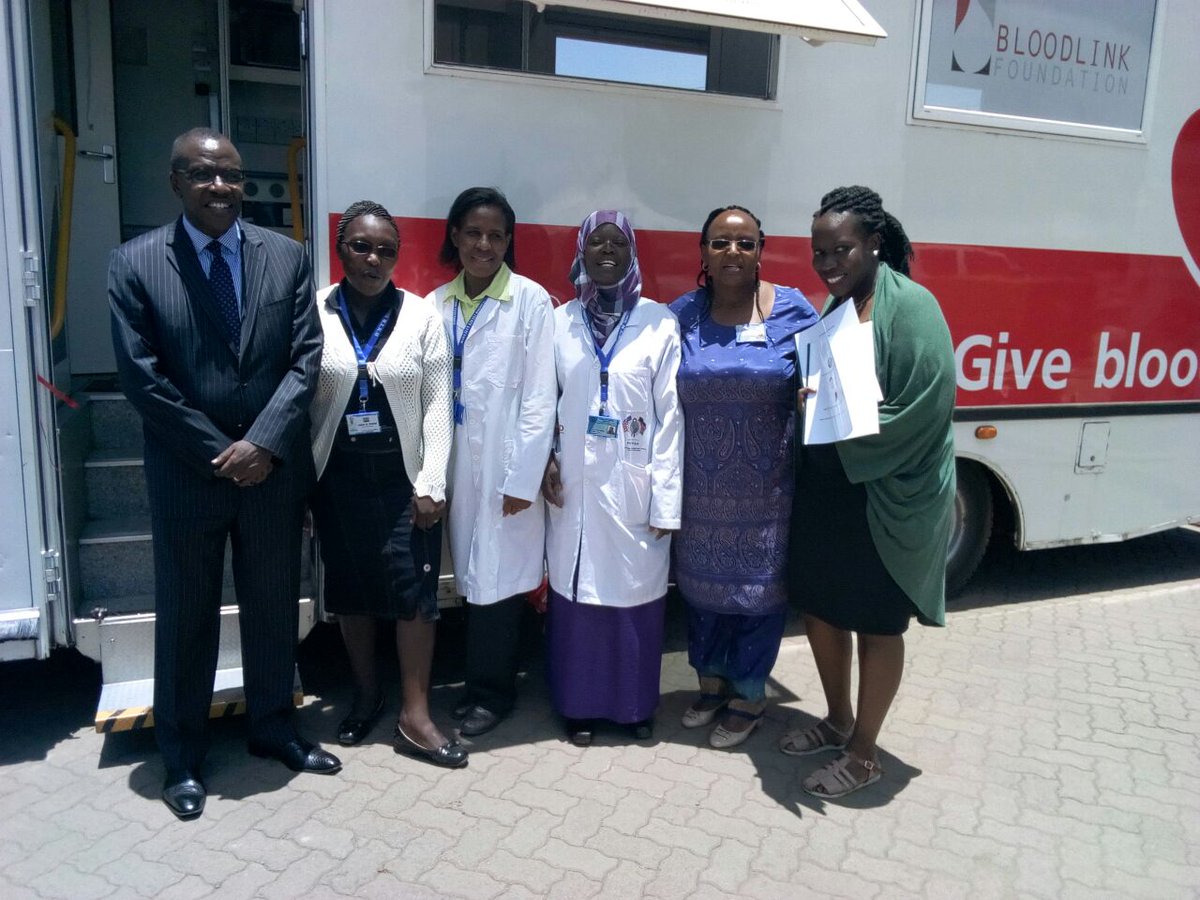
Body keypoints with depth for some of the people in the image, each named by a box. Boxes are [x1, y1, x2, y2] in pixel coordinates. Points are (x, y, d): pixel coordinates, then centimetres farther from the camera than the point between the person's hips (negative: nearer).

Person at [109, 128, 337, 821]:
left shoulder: (287, 257, 1)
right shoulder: (136, 263, -5)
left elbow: (306, 360, -4)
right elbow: (142, 376, -8)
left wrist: (261, 443, -14)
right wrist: (219, 452, -12)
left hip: (274, 469, 2)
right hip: (186, 472, -1)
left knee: (274, 606, 15)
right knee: (186, 616, 11)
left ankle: (274, 727, 35)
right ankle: (183, 756, 30)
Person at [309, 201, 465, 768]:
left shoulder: (421, 315, -1)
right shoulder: (313, 313, -1)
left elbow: (437, 404, -2)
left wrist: (431, 484, -7)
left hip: (403, 477, -1)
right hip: (339, 478, 1)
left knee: (415, 591, -1)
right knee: (350, 589, 12)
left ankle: (414, 716, 11)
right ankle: (365, 695, 31)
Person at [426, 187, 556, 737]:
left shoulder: (530, 301, -6)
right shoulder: (437, 304, 7)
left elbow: (539, 397, -9)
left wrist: (522, 478, -12)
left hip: (505, 467, -4)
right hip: (455, 465, 4)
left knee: (498, 578, 3)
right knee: (471, 576, 11)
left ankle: (492, 691, 21)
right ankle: (478, 682, 28)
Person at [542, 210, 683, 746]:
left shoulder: (659, 323, -3)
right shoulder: (560, 322, 4)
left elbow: (670, 414, -5)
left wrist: (665, 498, -8)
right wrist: (545, 457, -8)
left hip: (634, 486, -1)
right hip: (574, 485, 2)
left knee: (636, 590, 7)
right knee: (575, 591, 8)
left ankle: (635, 703, 26)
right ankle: (579, 704, 25)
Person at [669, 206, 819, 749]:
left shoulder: (791, 310, -5)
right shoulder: (681, 316, 0)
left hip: (767, 489, -2)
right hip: (701, 487, 2)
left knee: (759, 586, 10)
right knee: (702, 582, 16)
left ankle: (749, 694, 31)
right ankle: (711, 681, 39)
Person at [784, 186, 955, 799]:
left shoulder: (909, 306, -16)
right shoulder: (830, 308, 6)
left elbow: (922, 414, -20)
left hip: (884, 497, -7)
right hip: (823, 489, 7)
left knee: (876, 625, 9)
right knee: (818, 607, 17)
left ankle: (863, 753, 28)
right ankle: (837, 720, 41)